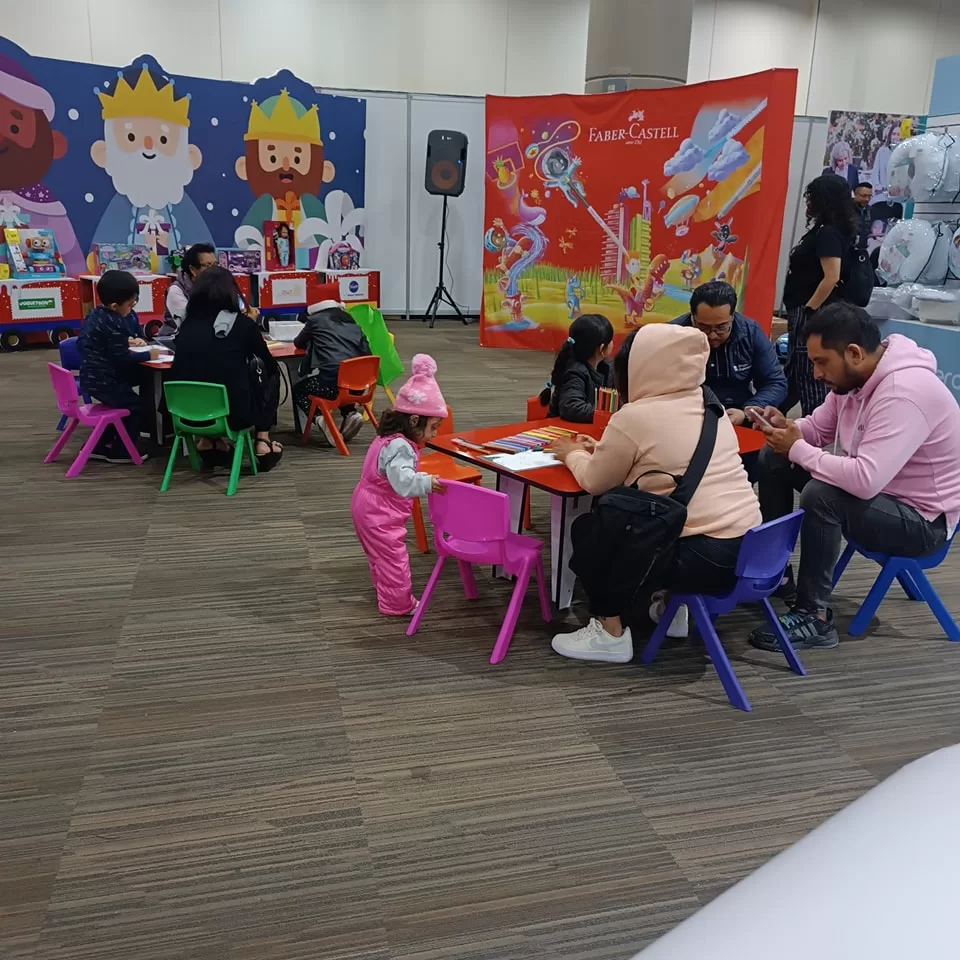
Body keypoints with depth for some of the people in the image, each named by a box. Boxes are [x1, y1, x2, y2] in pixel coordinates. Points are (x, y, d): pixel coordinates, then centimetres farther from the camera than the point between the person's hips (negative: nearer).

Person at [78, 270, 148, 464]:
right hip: (104, 380, -10)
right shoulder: (113, 324, -21)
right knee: (136, 407, 4)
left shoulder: (96, 314, 7)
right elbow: (122, 359, -20)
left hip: (93, 377, 10)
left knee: (123, 405, 26)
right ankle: (120, 452, 12)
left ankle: (100, 447, 31)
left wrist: (128, 340, 7)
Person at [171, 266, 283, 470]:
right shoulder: (243, 324, -3)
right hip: (234, 414, -3)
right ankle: (262, 442, 19)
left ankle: (208, 440, 24)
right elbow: (272, 366, 11)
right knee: (271, 375, 24)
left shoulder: (187, 325, 4)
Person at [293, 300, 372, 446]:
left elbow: (298, 343, 28)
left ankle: (320, 419, 0)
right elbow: (366, 354, 17)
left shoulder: (316, 320, 14)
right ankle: (351, 413, 12)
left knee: (298, 389, 26)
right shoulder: (353, 324, 23)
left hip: (331, 379, -4)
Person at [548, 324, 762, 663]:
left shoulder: (634, 417, -12)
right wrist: (602, 451, 27)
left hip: (703, 558, -8)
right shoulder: (709, 406, 11)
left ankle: (610, 633, 11)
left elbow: (595, 482, 0)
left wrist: (573, 454, 19)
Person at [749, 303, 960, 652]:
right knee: (774, 459, 1)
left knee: (821, 496, -34)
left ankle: (814, 619, -19)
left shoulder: (904, 392, -32)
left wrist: (798, 450, -27)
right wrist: (785, 427, -14)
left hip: (922, 520, -9)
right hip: (876, 486, 9)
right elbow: (818, 428, 9)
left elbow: (866, 480, -40)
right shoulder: (854, 375, -4)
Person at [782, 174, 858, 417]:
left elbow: (831, 278, -23)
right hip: (805, 311, 10)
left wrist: (808, 311, -20)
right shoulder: (825, 231, 13)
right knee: (795, 372, 18)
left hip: (810, 313, -10)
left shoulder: (828, 233, -15)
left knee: (808, 376, -5)